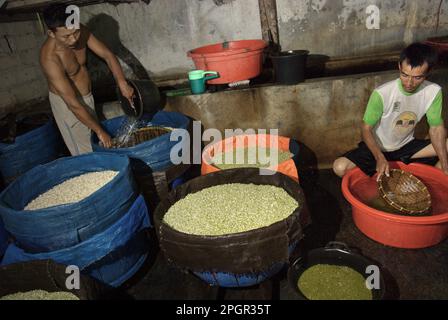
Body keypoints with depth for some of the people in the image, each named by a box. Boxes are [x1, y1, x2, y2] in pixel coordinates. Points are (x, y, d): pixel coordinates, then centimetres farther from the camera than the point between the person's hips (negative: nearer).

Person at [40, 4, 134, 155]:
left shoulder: (80, 32, -16)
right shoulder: (50, 58, -33)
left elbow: (107, 55, -9)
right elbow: (73, 104, -33)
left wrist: (122, 84, -24)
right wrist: (100, 131, -29)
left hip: (87, 96, 7)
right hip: (66, 103, -6)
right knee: (85, 152, 6)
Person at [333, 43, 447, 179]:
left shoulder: (434, 92, -15)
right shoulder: (382, 93, -26)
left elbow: (436, 127, -5)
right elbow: (366, 129, -19)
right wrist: (380, 158, -33)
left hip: (406, 147, 4)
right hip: (377, 148, -3)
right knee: (340, 167, -28)